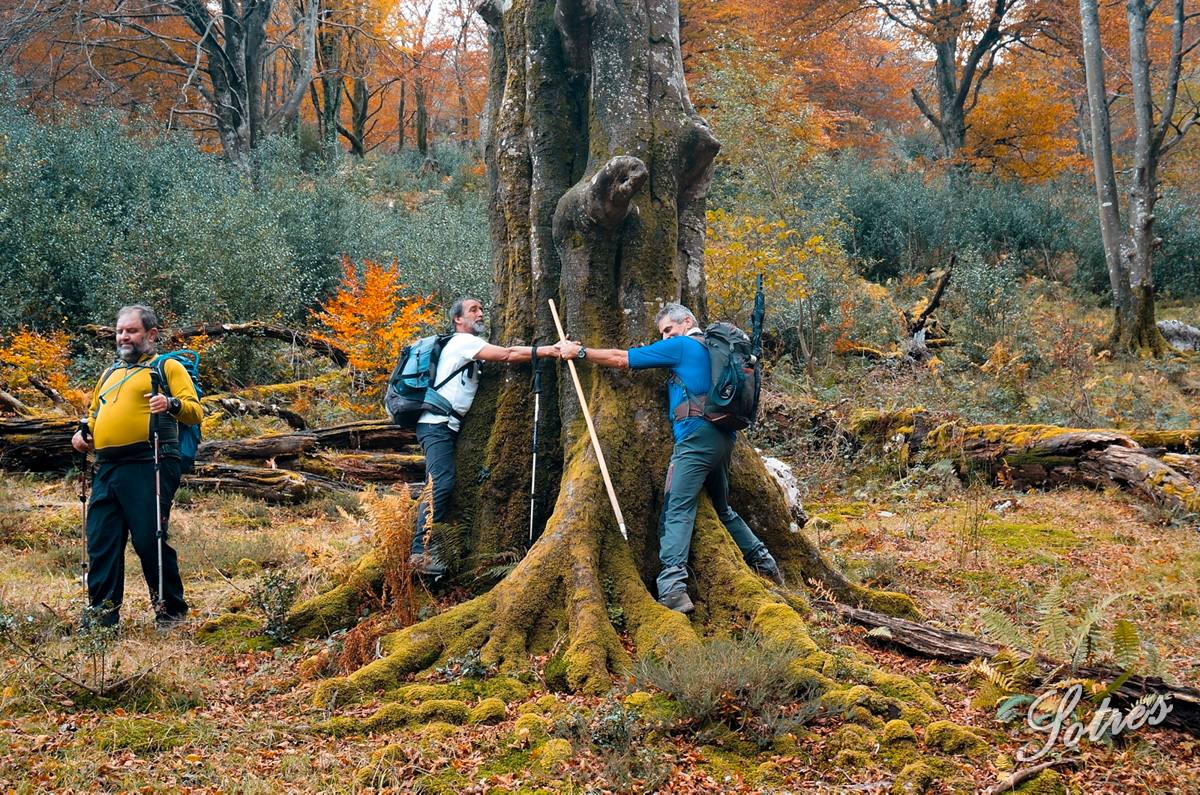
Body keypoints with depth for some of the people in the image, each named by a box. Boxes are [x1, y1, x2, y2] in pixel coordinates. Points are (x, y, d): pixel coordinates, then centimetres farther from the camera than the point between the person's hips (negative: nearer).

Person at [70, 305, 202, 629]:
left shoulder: (167, 367, 7)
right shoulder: (110, 374, 26)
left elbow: (195, 411, -3)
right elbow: (95, 414, 37)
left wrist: (172, 404, -24)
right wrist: (84, 434, 15)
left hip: (149, 466, -6)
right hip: (107, 468, 6)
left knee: (149, 540, -8)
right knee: (101, 542, 1)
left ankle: (171, 610, 6)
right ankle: (102, 614, 7)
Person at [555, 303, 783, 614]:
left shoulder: (680, 346, 0)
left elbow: (620, 359, 1)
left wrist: (579, 352, 11)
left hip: (697, 436, -8)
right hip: (723, 438, 8)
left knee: (677, 512, -14)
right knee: (722, 508, 24)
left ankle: (673, 587, -28)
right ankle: (764, 562, 28)